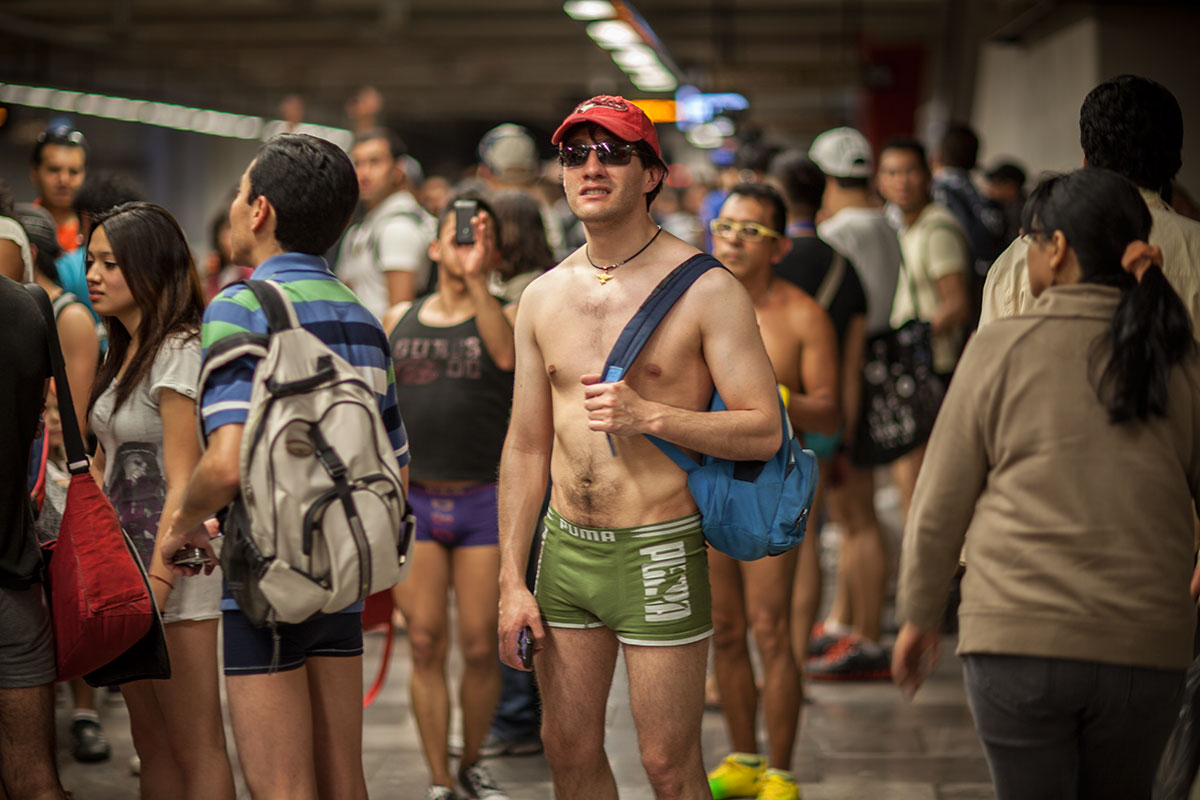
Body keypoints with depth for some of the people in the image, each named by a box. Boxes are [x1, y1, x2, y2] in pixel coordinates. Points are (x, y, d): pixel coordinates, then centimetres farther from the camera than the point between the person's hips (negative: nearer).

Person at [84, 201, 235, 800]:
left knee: (196, 748, -5)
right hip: (125, 556, 9)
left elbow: (182, 485, -17)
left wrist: (154, 590, -20)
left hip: (174, 562, -9)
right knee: (151, 744, 14)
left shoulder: (180, 352, -13)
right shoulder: (125, 353, 15)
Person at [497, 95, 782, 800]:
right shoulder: (544, 297, 8)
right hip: (564, 548, 5)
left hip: (658, 552, -5)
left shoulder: (707, 290, -7)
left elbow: (764, 430, -10)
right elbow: (526, 445, 12)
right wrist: (512, 581, 7)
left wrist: (648, 416, -22)